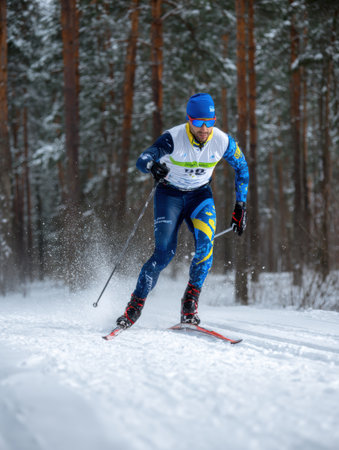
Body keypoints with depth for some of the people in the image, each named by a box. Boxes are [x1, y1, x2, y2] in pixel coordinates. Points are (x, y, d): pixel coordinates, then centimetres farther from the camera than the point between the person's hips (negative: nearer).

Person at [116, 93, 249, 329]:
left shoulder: (223, 141, -17)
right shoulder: (174, 138, -25)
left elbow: (242, 168, 1)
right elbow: (142, 159, -32)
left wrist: (241, 205, -1)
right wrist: (153, 166, -57)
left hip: (200, 194, 2)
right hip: (170, 194, -2)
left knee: (206, 243, -24)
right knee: (165, 252, -16)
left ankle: (190, 302, -11)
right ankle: (135, 305, -2)